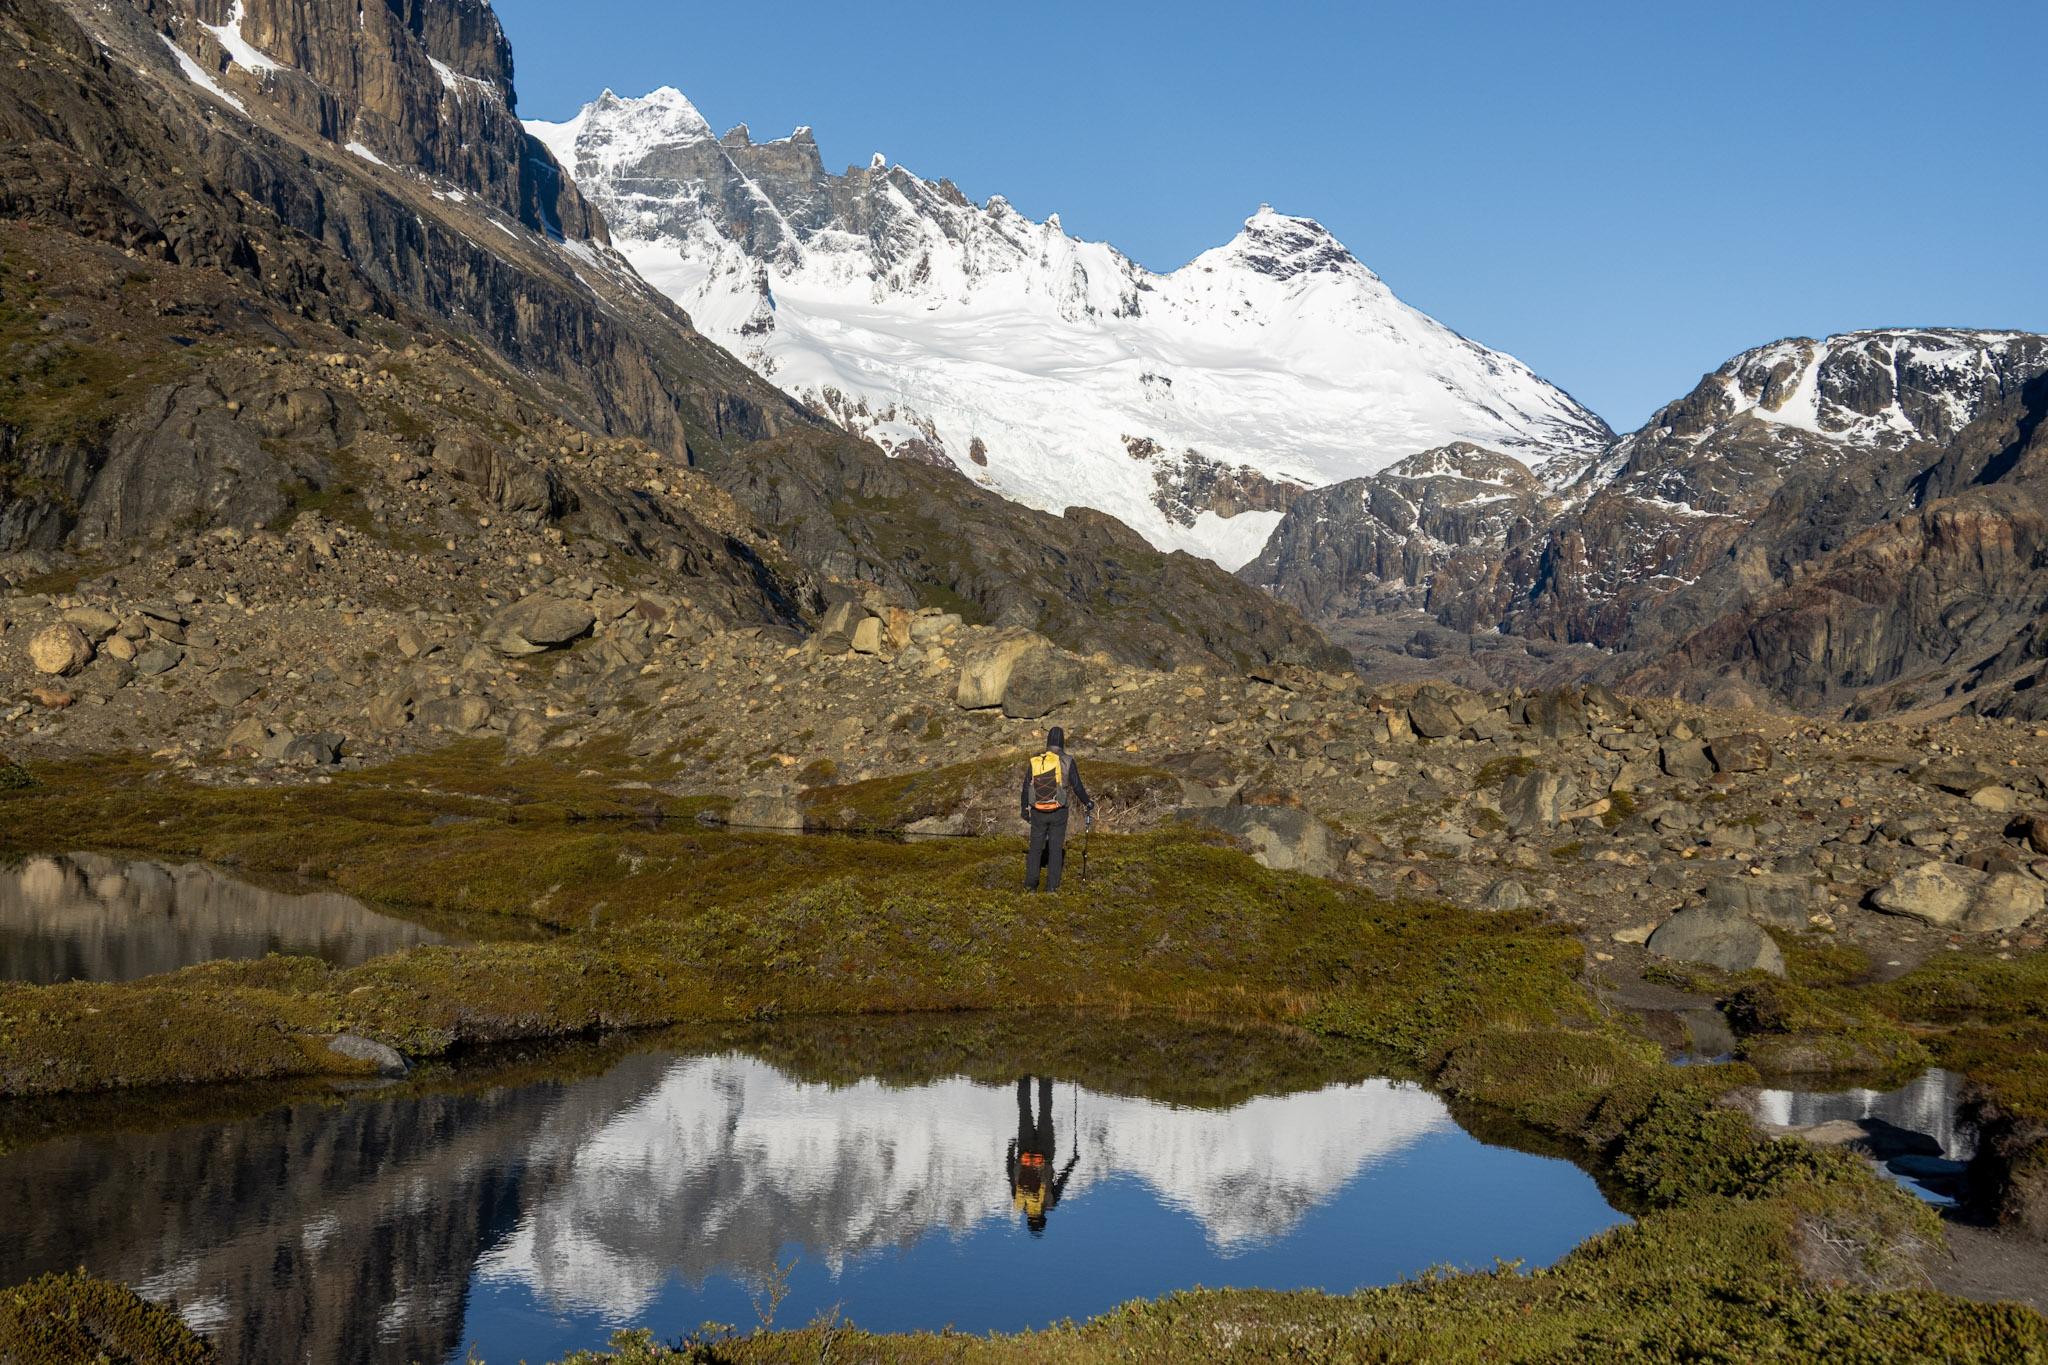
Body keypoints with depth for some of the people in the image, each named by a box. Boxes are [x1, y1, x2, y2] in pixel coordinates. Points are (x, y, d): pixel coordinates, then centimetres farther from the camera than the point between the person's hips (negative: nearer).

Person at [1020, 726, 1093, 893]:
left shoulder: (1035, 761, -1)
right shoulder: (1067, 762, -9)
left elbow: (1026, 787, 6)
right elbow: (1077, 787, -6)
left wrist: (1025, 808, 21)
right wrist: (1088, 803, 12)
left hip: (1038, 812, 2)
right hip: (1058, 812, -2)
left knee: (1035, 847, 11)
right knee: (1056, 848, 7)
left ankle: (1030, 883, 7)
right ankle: (1052, 886, 6)